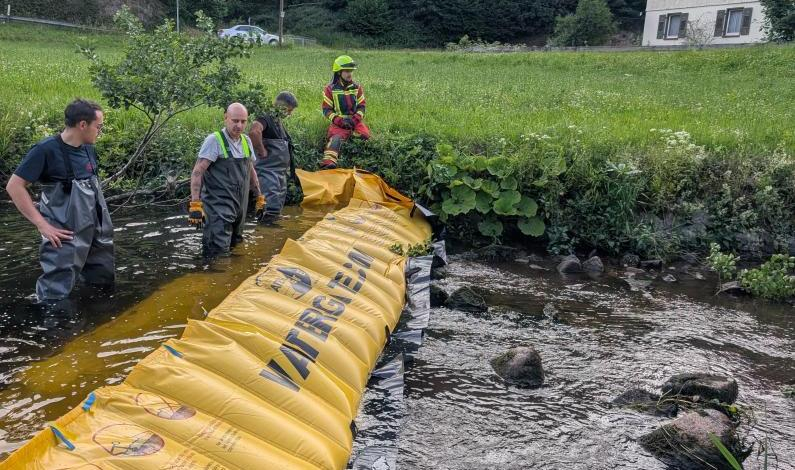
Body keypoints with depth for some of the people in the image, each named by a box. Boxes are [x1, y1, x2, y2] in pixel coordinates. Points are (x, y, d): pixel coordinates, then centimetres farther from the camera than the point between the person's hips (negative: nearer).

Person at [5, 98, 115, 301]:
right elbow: (14, 186, -16)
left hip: (96, 231, 7)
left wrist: (103, 219, 11)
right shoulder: (46, 149, -16)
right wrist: (42, 225, -20)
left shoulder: (88, 149, 3)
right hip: (67, 235, -7)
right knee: (55, 295, -5)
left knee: (104, 281, 18)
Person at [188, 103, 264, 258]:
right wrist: (195, 205, -23)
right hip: (218, 208, -7)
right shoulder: (214, 140, -12)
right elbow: (197, 173, -16)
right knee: (218, 254, -15)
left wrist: (259, 197, 24)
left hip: (240, 207, 8)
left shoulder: (246, 141, 10)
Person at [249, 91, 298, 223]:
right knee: (272, 207, -17)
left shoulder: (279, 123, 16)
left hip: (281, 171, 10)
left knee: (279, 206, 15)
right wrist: (261, 152, -25)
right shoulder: (266, 119, -13)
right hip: (268, 171, -10)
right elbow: (254, 132, -36)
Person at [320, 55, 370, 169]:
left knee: (365, 136, -26)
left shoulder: (357, 88, 13)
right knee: (336, 138, -35)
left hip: (355, 120, 6)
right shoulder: (330, 89, 5)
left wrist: (355, 119, -9)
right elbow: (327, 110, 2)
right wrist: (339, 120, -13)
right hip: (338, 122, -6)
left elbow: (361, 106, 11)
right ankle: (328, 163, -53)